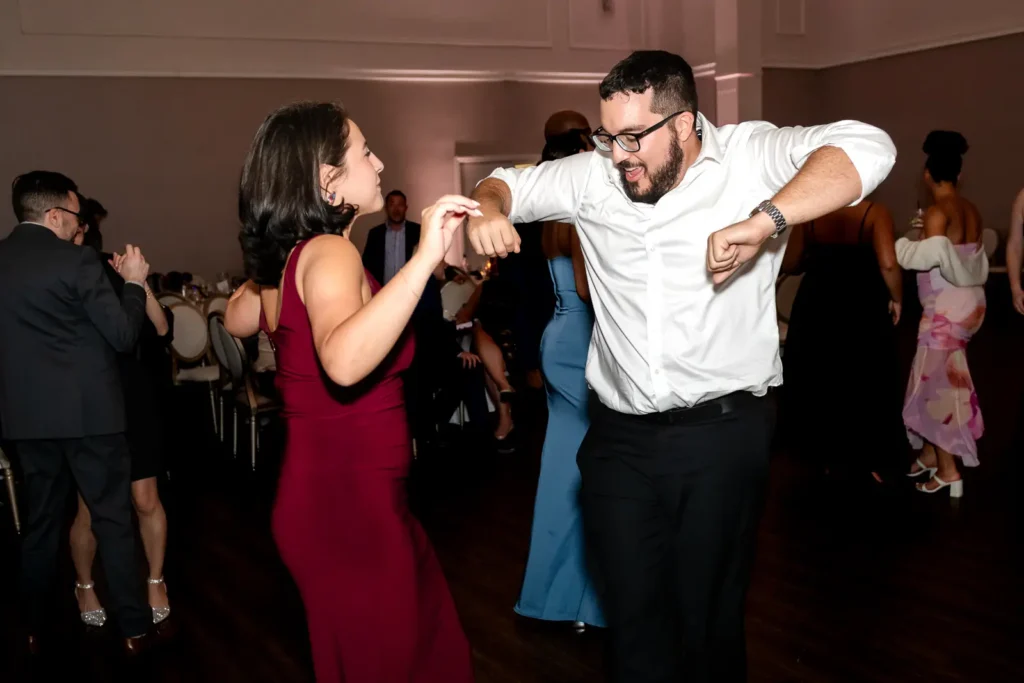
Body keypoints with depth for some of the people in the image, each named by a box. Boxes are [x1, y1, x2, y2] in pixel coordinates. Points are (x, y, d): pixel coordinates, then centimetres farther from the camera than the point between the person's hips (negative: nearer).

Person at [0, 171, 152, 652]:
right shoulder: (76, 262, -13)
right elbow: (123, 335, -12)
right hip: (88, 410, -5)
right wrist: (133, 282, 2)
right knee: (113, 520, 4)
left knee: (40, 523, 17)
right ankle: (133, 627, 10)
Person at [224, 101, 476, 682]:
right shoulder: (330, 252, -20)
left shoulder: (290, 253, 7)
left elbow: (238, 321, 28)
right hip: (348, 500, -9)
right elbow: (345, 362, -41)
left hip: (332, 490, 9)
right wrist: (425, 257, -40)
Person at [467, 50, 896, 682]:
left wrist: (763, 219, -32)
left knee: (708, 619, 10)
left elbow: (868, 148, -19)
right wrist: (488, 209, -7)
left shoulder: (749, 157, -6)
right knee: (635, 620, 10)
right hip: (620, 437, 3)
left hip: (723, 434, -3)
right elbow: (507, 183, 17)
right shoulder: (594, 177, 6)